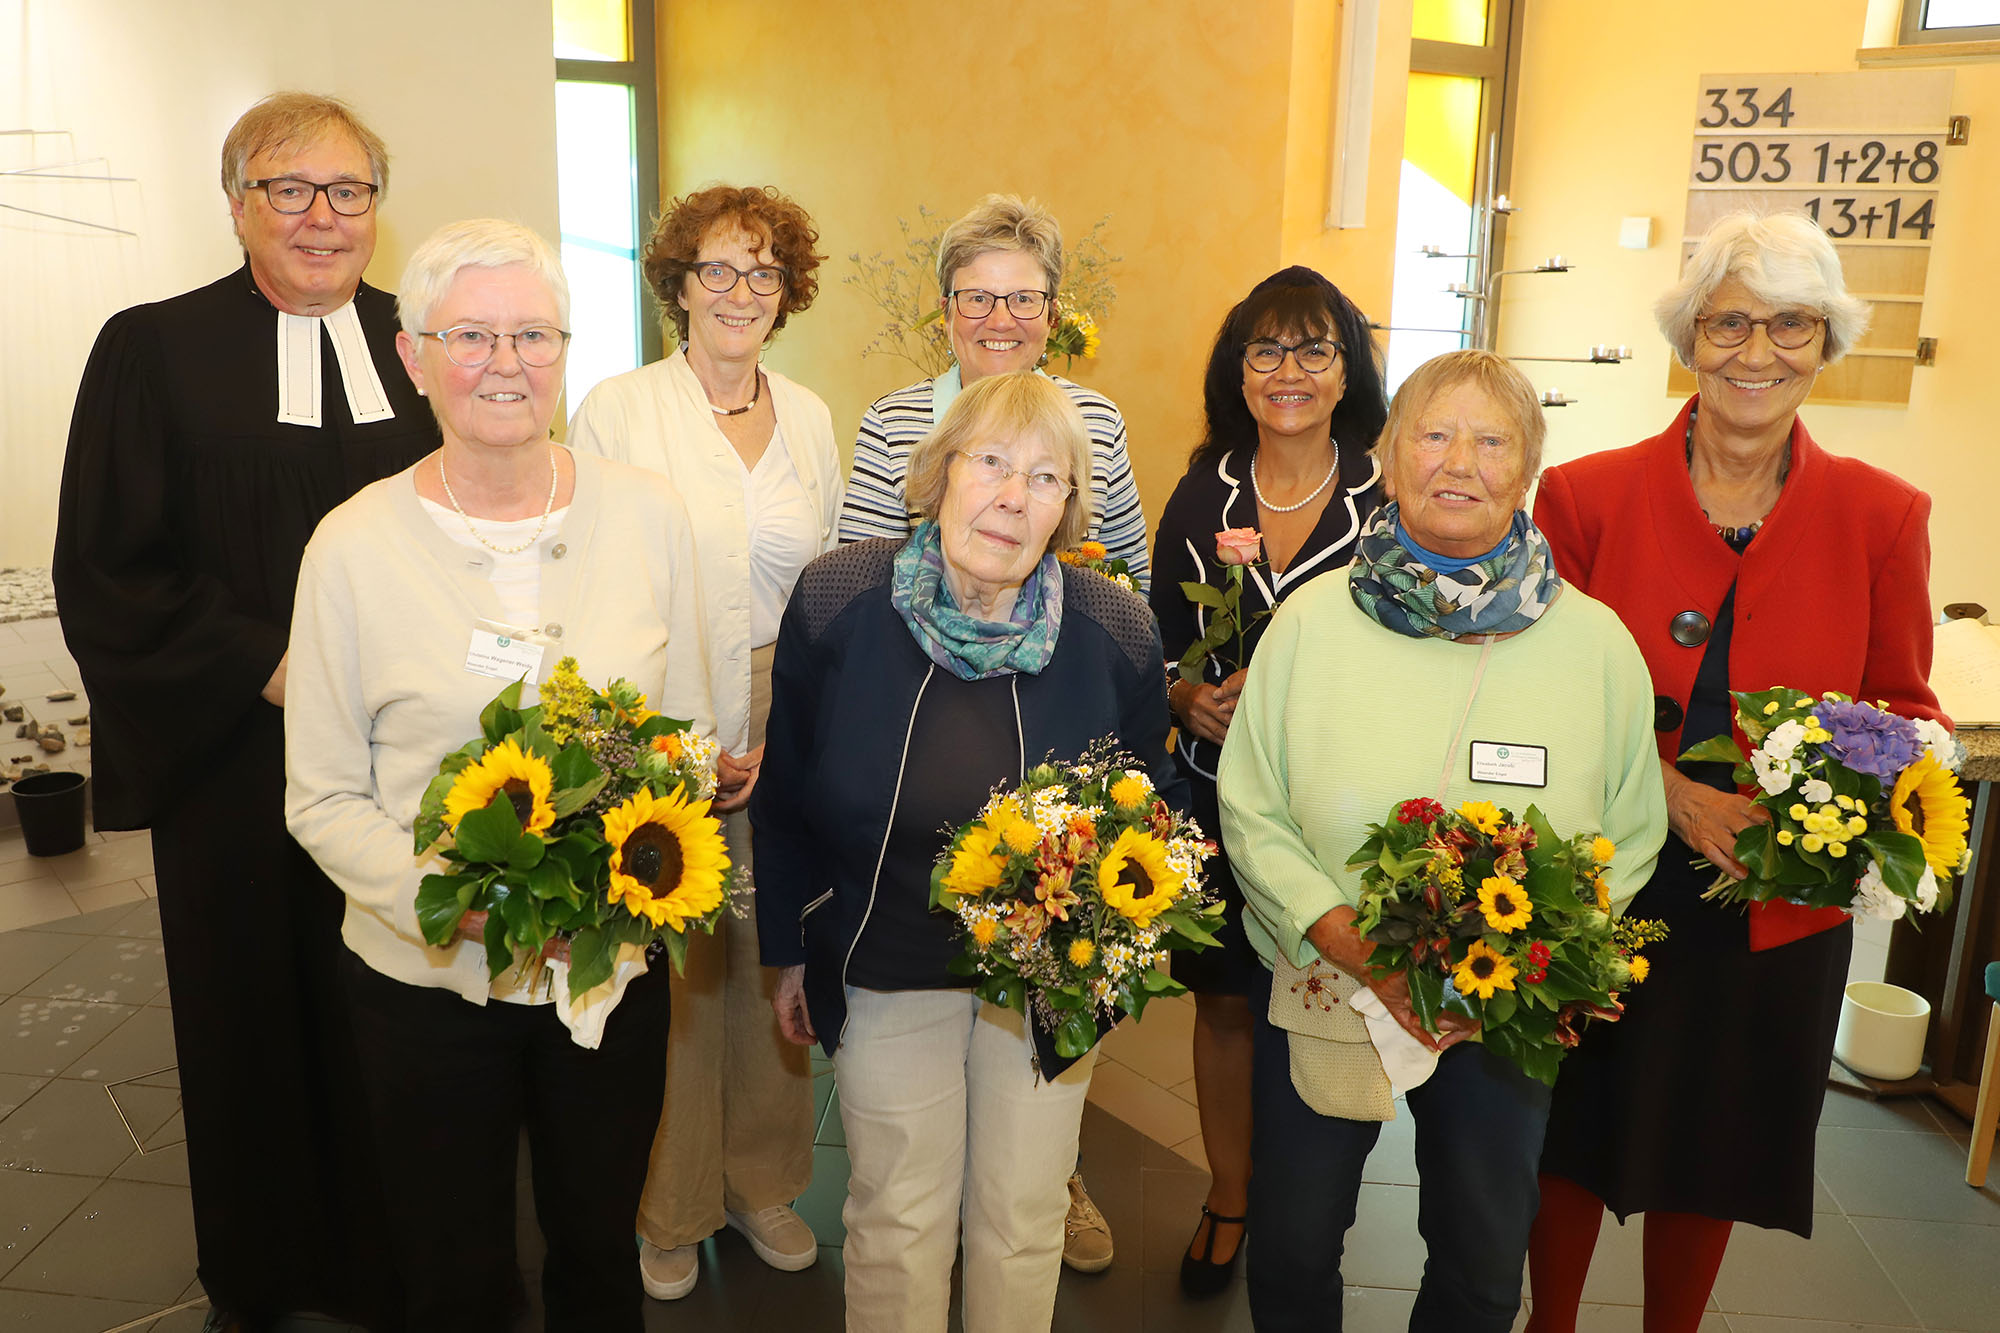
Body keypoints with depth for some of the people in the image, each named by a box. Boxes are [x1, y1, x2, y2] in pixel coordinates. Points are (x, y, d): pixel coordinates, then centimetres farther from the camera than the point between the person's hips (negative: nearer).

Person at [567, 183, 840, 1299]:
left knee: (772, 956, 12)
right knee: (669, 965, 5)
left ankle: (763, 1179, 34)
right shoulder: (619, 410, -3)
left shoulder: (809, 416, 9)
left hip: (786, 735, 4)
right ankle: (669, 1205, 29)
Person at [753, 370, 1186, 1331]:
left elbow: (1154, 800, 3)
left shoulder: (1117, 632, -14)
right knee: (896, 1220, 16)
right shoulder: (834, 601, -14)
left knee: (1024, 1223, 17)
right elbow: (785, 792, -2)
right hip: (883, 967, 0)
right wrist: (791, 950, 5)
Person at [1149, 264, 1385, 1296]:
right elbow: (1156, 644, 9)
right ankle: (1228, 1198, 34)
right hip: (1217, 790, 2)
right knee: (1225, 999, 13)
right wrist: (1187, 697, -11)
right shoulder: (1202, 494, 4)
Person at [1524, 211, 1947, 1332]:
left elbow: (1905, 708, 5)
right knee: (1575, 1141, 16)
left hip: (1773, 914, 2)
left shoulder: (1883, 517, -3)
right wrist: (1669, 790, -18)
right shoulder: (1586, 496, -6)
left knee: (1714, 1155, 20)